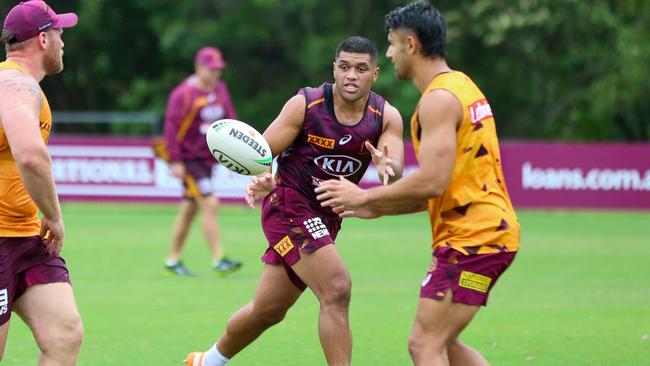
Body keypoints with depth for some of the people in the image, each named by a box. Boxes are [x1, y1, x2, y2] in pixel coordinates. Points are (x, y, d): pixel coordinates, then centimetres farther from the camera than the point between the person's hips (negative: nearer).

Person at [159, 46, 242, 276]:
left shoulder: (220, 90, 9)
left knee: (189, 210, 12)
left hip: (208, 159, 7)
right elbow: (171, 128, -13)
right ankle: (219, 260, -16)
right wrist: (175, 161, -16)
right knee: (209, 204, -15)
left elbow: (230, 120, 16)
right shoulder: (183, 94, -12)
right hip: (189, 159, -7)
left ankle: (173, 261, 19)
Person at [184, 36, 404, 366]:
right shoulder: (305, 104, -14)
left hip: (325, 219, 5)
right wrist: (262, 178, -36)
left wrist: (388, 167, -44)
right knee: (336, 290, -23)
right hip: (289, 205, -5)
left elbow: (396, 170, -20)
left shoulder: (386, 117, -7)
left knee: (267, 310, 17)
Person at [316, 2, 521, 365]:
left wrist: (364, 197, -11)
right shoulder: (460, 85, 18)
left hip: (471, 239, -10)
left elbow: (431, 182, -23)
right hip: (493, 231, 10)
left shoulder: (439, 99, -15)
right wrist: (377, 209, 19)